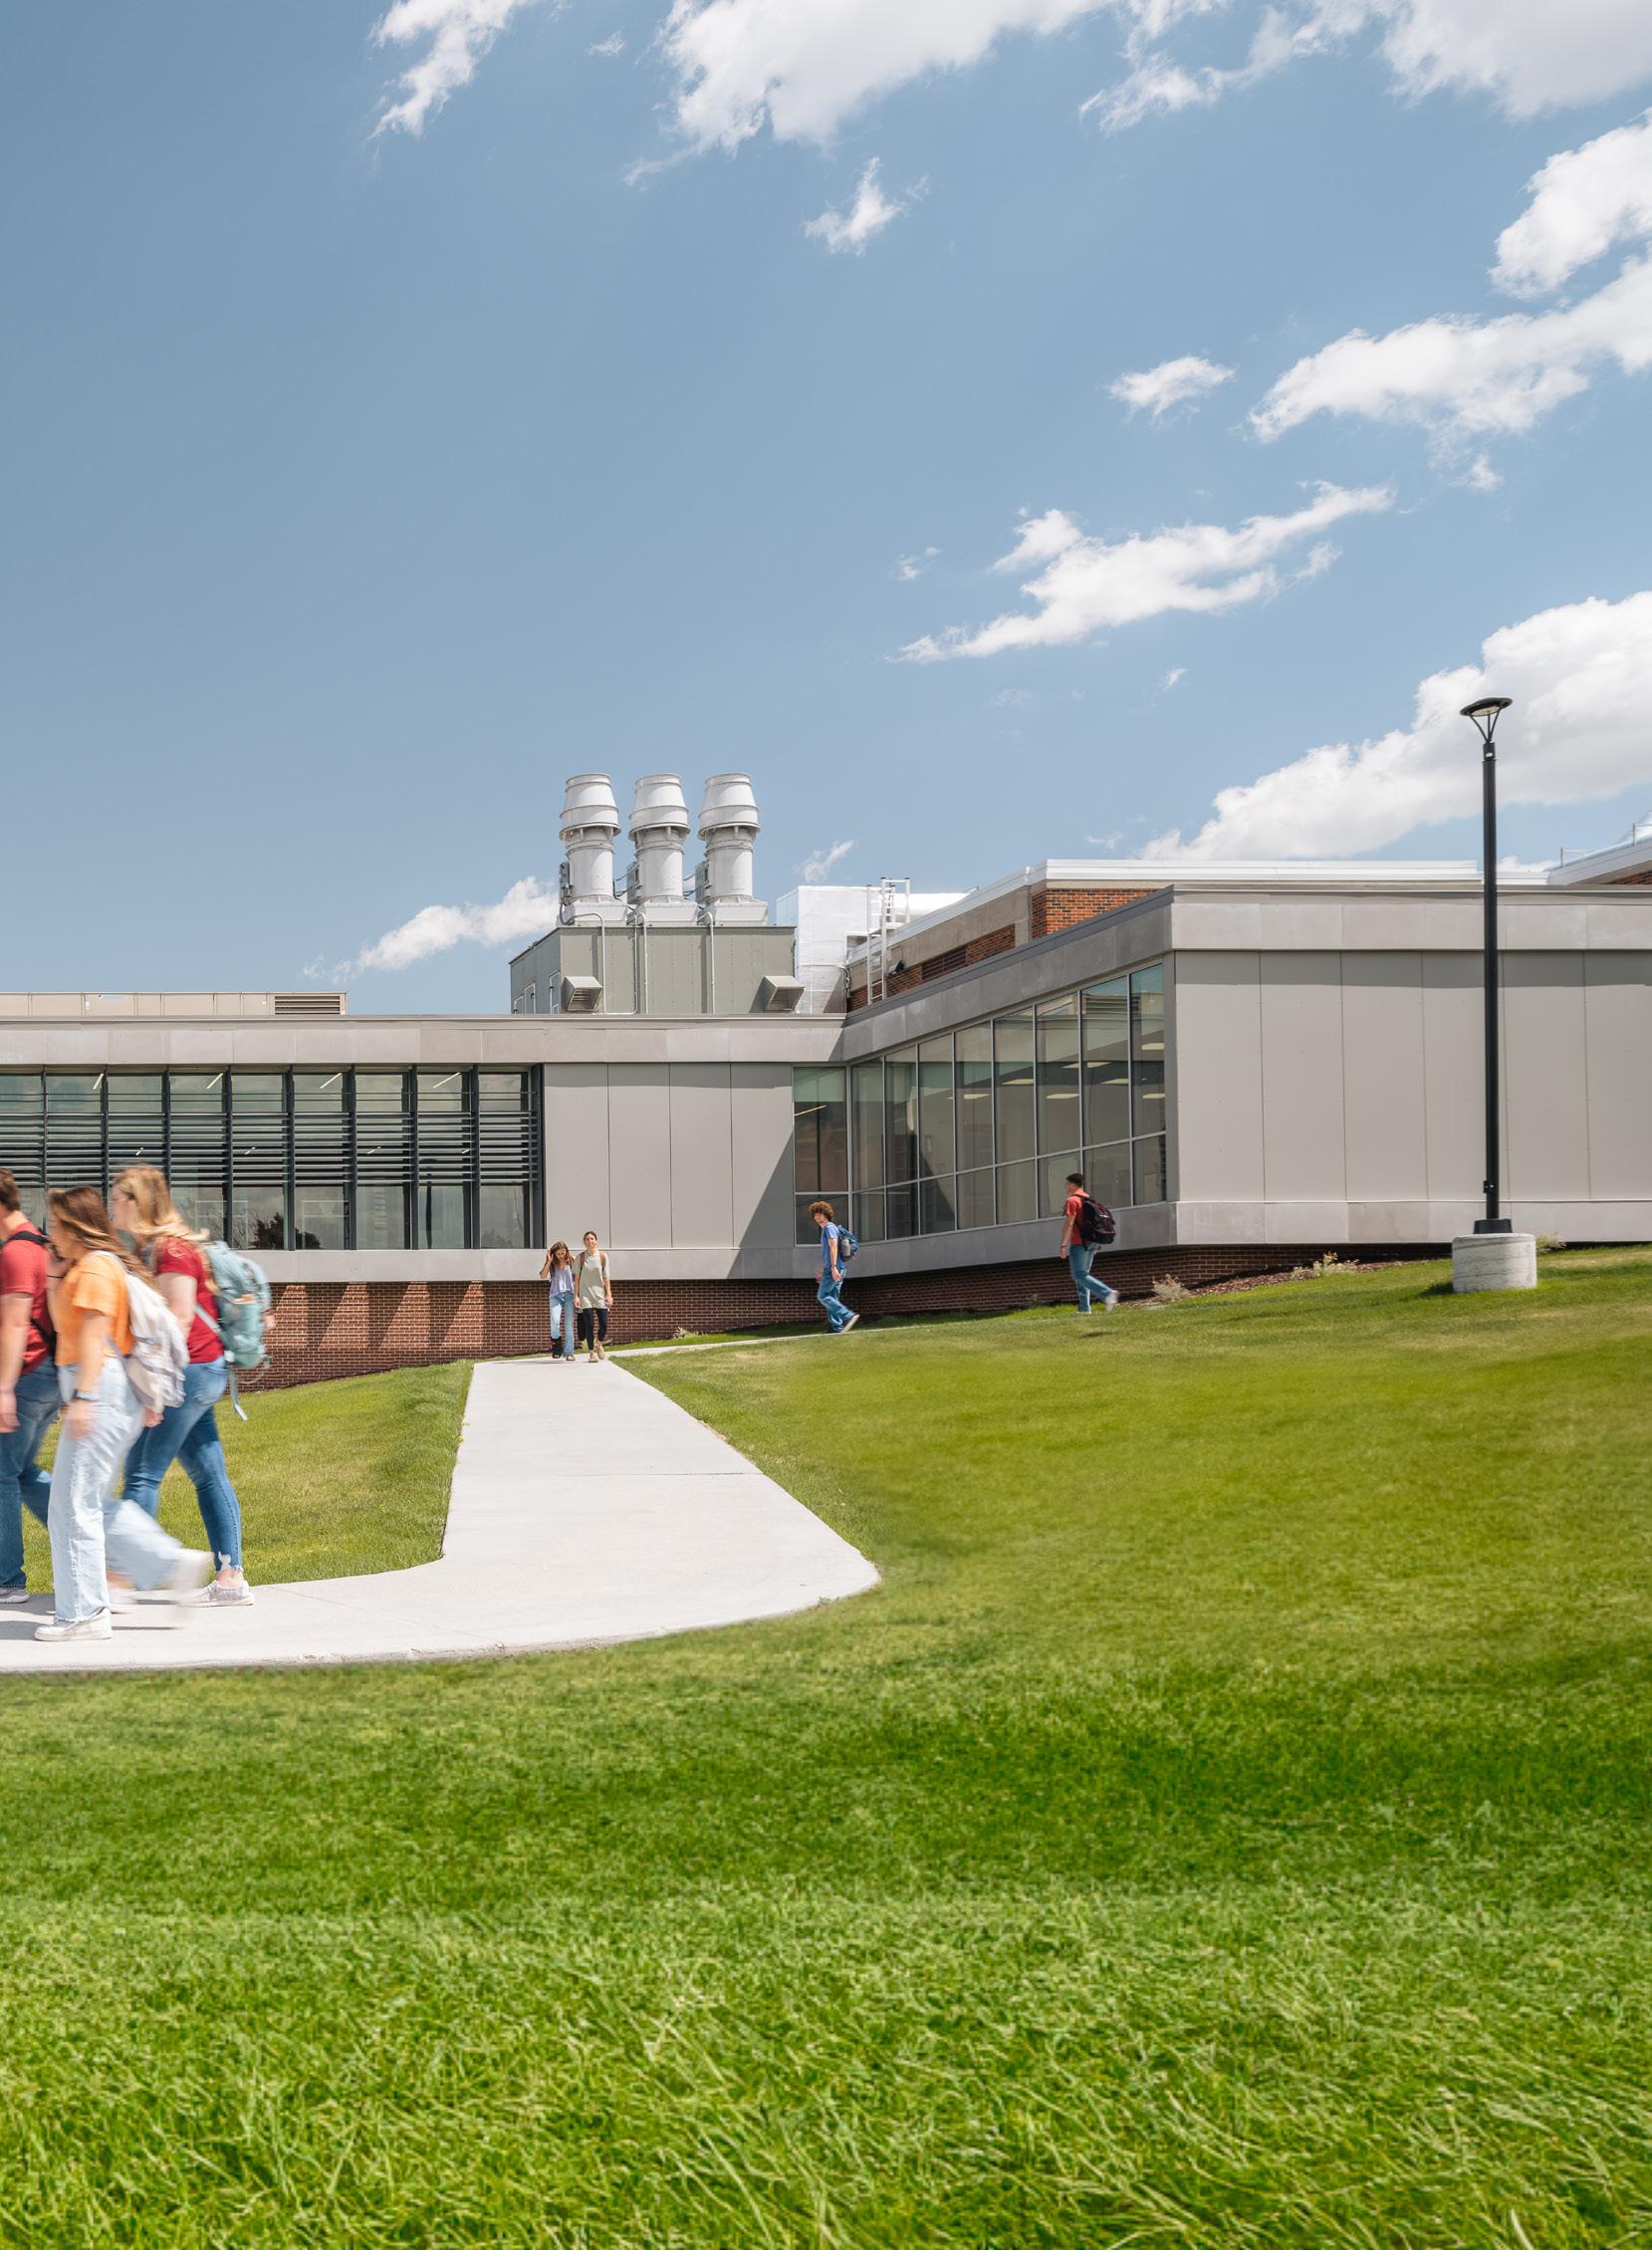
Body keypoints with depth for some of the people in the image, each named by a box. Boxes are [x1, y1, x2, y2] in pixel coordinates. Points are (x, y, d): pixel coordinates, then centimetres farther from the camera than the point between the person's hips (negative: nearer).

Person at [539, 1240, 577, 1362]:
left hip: (569, 1294, 0)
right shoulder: (552, 1264, 7)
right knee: (555, 1320, -19)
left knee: (569, 1324, -3)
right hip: (555, 1295, 1)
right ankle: (556, 1344, 4)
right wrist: (549, 1262, -8)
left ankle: (569, 1352, -1)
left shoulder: (571, 1262, 4)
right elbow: (543, 1276, -5)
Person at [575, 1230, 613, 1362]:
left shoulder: (602, 1256, 2)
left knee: (604, 1324, -5)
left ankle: (599, 1344, 24)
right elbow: (577, 1278, 4)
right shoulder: (581, 1257, 2)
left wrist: (609, 1294, -2)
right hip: (585, 1294, -1)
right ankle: (591, 1353, 2)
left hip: (600, 1293, 1)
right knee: (589, 1324, -6)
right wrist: (575, 1296, -2)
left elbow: (606, 1277, 3)